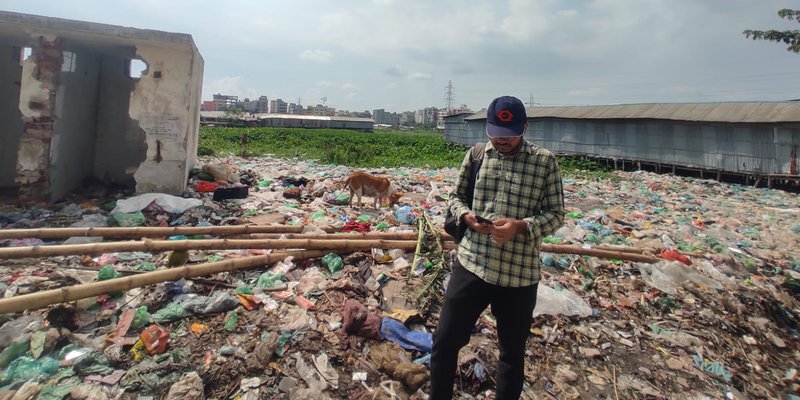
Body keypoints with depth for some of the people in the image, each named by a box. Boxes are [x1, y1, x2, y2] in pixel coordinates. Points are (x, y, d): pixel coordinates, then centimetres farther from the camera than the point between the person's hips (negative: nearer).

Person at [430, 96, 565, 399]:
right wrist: (466, 216, -12)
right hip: (471, 264, 2)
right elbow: (456, 196, 11)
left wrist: (520, 226, -21)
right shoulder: (476, 155, 4)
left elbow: (555, 214, -1)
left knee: (512, 352, 17)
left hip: (520, 273, -1)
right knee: (445, 341, 7)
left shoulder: (545, 162, -3)